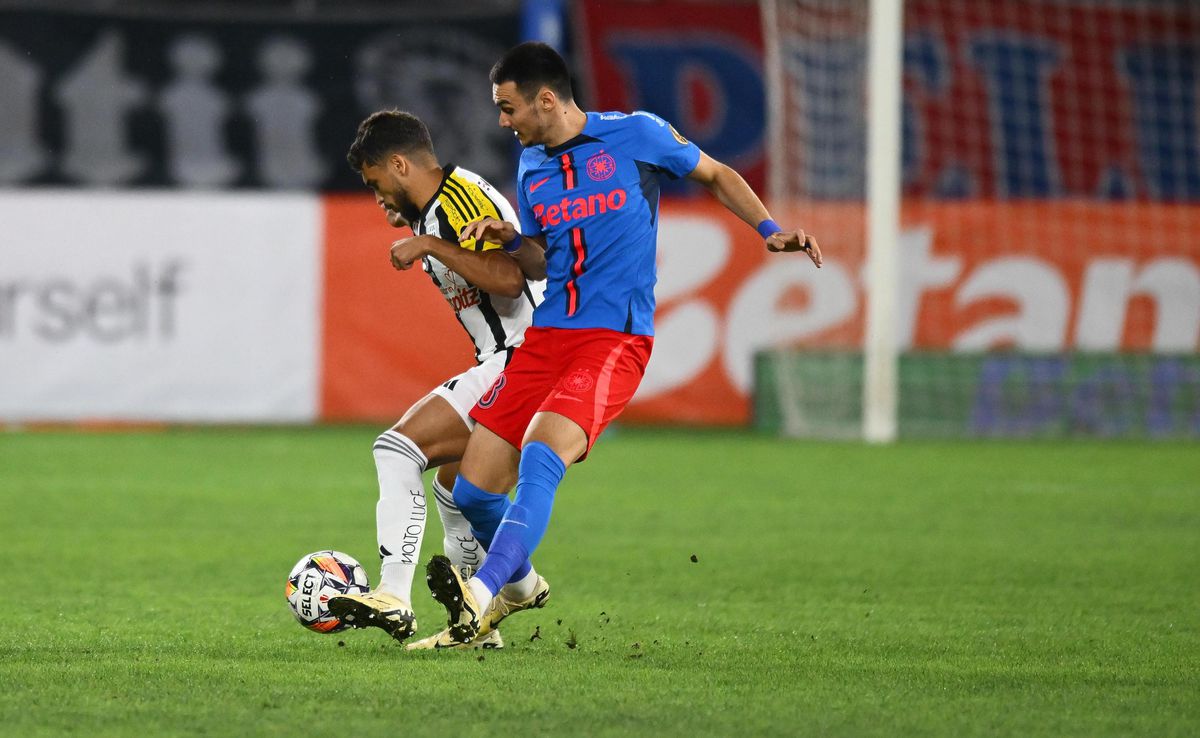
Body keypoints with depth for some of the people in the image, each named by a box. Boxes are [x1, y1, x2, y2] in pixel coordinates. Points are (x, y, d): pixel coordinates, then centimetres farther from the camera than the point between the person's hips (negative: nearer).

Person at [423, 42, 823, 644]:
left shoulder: (635, 135, -1)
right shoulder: (531, 167, 14)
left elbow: (717, 175, 12)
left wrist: (769, 231, -2)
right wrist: (509, 239, 2)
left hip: (615, 339, -6)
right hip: (546, 338, 6)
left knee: (541, 452, -30)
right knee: (473, 489, -1)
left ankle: (481, 596, -40)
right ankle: (518, 583, 28)